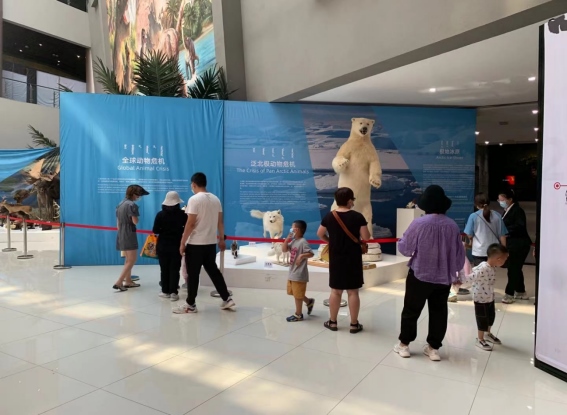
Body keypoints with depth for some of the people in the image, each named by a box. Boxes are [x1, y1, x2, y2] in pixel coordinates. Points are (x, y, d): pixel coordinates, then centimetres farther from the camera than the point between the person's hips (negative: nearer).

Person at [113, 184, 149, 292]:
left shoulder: (120, 204, 13)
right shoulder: (132, 204, -13)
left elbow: (118, 223, 16)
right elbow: (135, 221, -17)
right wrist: (136, 215, 0)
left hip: (121, 235, 9)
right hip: (129, 235, -9)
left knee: (127, 259, 19)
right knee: (132, 260, -5)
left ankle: (128, 281, 24)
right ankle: (119, 283, -11)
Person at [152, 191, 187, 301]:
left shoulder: (160, 214, -6)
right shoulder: (182, 214, -7)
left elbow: (155, 231, -5)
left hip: (163, 246, 1)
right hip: (176, 245, 0)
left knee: (164, 269, 11)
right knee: (175, 269, 5)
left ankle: (165, 291, 16)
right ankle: (173, 292, 2)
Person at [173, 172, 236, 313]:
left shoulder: (194, 199, -13)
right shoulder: (215, 199, 7)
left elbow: (190, 224, -16)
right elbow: (220, 222, 10)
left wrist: (182, 243, -10)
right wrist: (221, 239, 18)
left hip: (195, 244, -7)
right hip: (211, 243, 7)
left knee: (193, 274, 4)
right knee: (213, 271, 15)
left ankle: (190, 305, 13)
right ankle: (227, 299, 16)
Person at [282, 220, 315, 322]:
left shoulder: (302, 242, -17)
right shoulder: (293, 241, 9)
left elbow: (311, 253, -20)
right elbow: (284, 249, 9)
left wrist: (302, 256, -29)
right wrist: (287, 239, 0)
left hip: (299, 274, -10)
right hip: (292, 272, 10)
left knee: (297, 295, 2)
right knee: (294, 293, 20)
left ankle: (298, 314, 16)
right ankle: (309, 301, 36)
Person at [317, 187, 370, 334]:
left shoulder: (329, 216, -4)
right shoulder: (357, 217, -13)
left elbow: (320, 234, 7)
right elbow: (366, 237, -9)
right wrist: (365, 226, 10)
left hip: (336, 258, 3)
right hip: (353, 258, -2)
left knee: (335, 291, 12)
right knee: (353, 291, 5)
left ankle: (333, 322, 21)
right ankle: (354, 324, 14)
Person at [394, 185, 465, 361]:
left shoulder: (419, 223, -17)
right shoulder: (453, 226, -5)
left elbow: (404, 248, -8)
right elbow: (459, 253, 4)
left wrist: (415, 250, 15)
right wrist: (455, 271, 20)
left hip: (420, 275, -3)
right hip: (444, 277, 3)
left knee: (411, 310, 11)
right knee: (439, 312, 14)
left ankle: (404, 344, 21)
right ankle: (433, 348, 22)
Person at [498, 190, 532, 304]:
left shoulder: (518, 210, -15)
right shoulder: (508, 211, 12)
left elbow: (520, 226, -25)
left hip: (519, 245, -9)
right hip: (513, 245, 9)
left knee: (512, 269, -5)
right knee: (515, 269, 16)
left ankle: (510, 294, 2)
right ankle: (520, 292, 28)